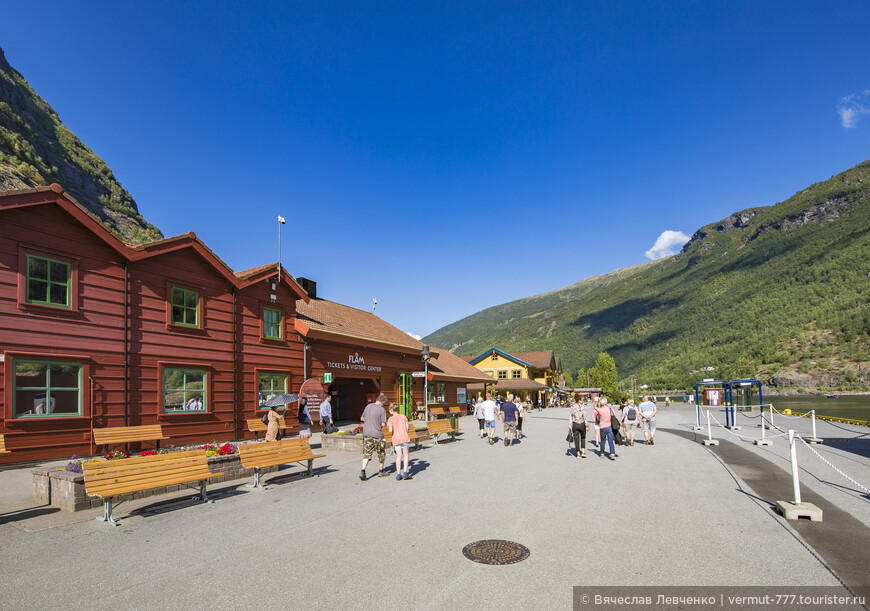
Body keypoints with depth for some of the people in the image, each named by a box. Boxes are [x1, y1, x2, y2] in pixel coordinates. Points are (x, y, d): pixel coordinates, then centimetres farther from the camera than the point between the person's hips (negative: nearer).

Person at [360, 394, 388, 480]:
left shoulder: (368, 406, 5)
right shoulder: (382, 410, -12)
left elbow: (362, 418, 16)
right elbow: (383, 424, -13)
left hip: (366, 434, 4)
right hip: (377, 434, -4)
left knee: (366, 453, 4)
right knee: (381, 453, 15)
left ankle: (363, 471, -13)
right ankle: (381, 471, 26)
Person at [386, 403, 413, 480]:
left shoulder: (391, 419, 0)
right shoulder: (403, 416, 7)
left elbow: (390, 430, -7)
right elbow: (407, 427, 3)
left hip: (396, 439, 0)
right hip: (405, 437, 0)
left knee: (398, 456, 7)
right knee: (405, 455, 9)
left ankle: (398, 474, 7)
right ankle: (405, 472, 3)